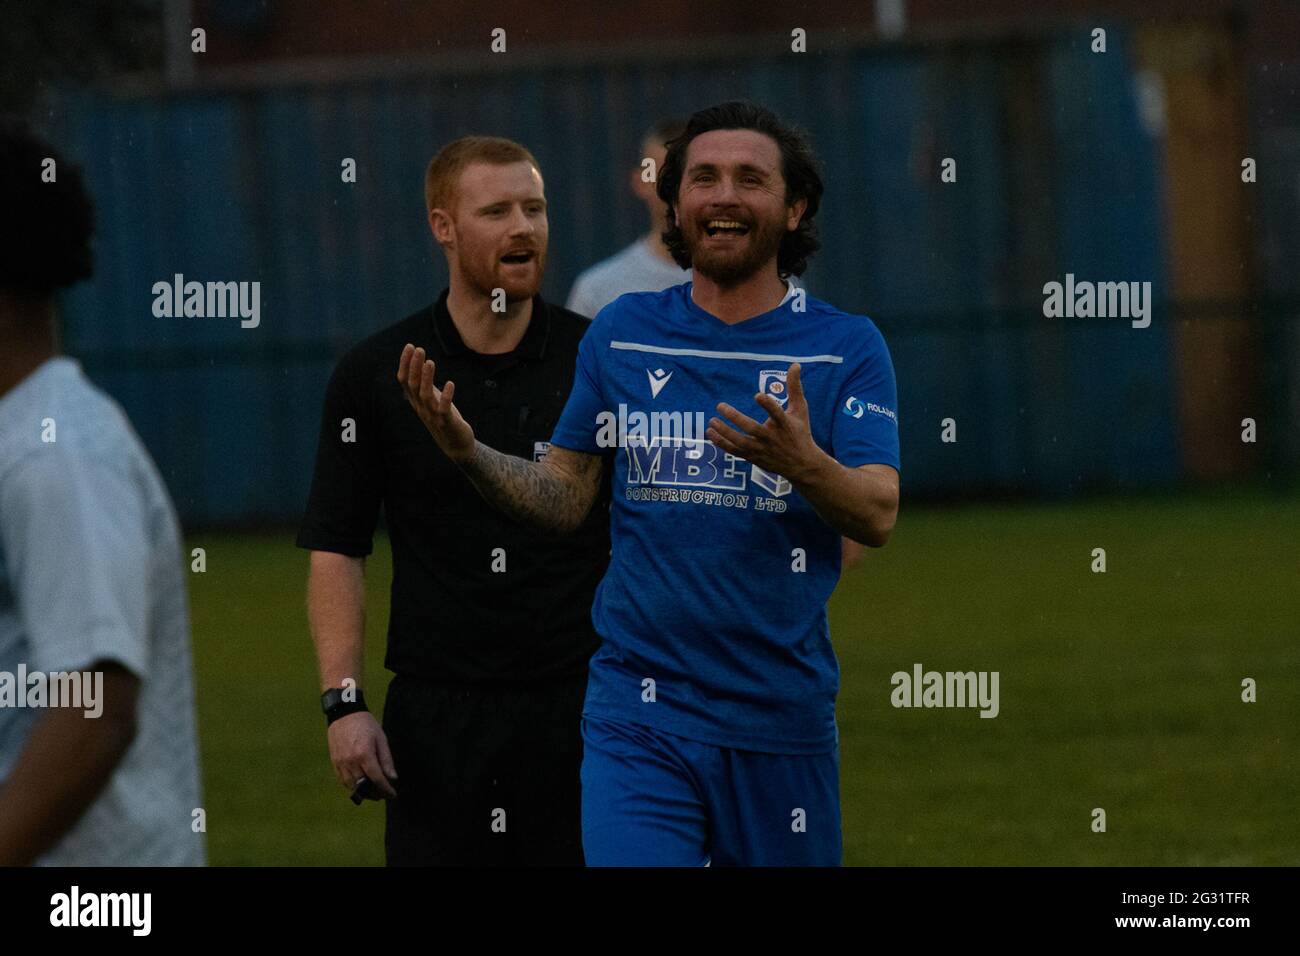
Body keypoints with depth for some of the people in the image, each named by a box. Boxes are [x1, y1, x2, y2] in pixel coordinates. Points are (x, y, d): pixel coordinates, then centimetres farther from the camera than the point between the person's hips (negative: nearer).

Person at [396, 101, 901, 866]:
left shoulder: (846, 345, -1)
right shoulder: (622, 334, 6)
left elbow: (879, 516, -11)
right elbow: (566, 499, 10)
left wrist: (802, 465, -32)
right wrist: (467, 451, -8)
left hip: (782, 715, 0)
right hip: (640, 713, 0)